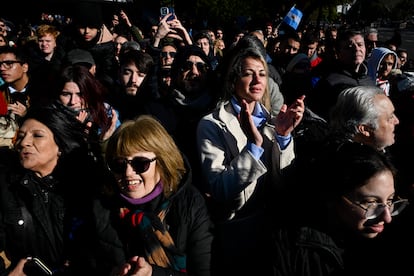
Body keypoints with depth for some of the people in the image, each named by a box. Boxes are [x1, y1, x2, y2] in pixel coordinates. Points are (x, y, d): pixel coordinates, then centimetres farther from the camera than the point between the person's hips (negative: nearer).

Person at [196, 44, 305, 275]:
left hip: (273, 228, 5)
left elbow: (283, 183, -1)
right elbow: (219, 189, -21)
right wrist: (253, 145, -30)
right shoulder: (212, 125, -11)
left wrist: (283, 135, -14)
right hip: (235, 233, -5)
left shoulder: (268, 121, 5)